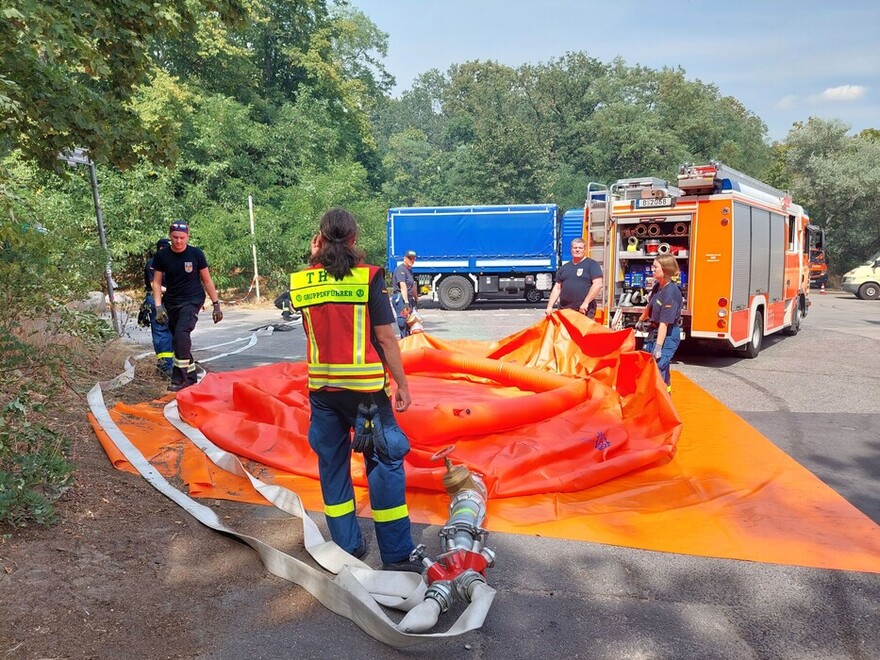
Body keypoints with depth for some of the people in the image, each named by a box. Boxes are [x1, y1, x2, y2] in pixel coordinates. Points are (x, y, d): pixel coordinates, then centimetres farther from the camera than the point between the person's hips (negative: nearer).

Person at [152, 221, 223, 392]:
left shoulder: (196, 254, -7)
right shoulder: (161, 256, -2)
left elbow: (207, 280, 0)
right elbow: (157, 282, 3)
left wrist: (216, 304, 0)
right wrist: (158, 306, -9)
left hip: (192, 301, -4)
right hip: (171, 302, 4)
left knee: (181, 334, -25)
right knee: (178, 341, 7)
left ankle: (180, 378, -22)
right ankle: (191, 378, 21)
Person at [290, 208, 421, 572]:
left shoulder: (301, 281, 2)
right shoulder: (368, 276, -9)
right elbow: (386, 337, -10)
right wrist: (402, 384, 0)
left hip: (321, 387, 4)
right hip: (364, 387, -4)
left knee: (332, 463, 16)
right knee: (385, 461, 5)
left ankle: (346, 546, 24)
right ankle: (397, 554, 10)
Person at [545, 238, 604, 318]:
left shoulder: (592, 264, 2)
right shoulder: (564, 267, 18)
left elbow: (598, 284, -9)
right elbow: (557, 288, 18)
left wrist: (586, 303, -15)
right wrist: (550, 306, 8)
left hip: (584, 310, -5)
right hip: (564, 310, 5)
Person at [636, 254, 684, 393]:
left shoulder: (671, 293, -24)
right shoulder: (657, 286, 1)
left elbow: (664, 323, -27)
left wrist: (658, 347, -28)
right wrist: (641, 320, 35)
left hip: (667, 335, -9)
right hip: (654, 332, 9)